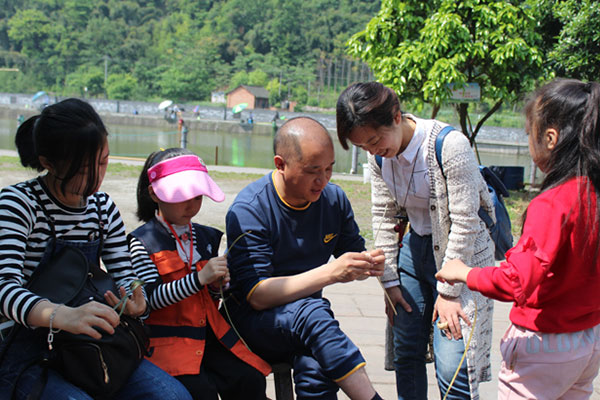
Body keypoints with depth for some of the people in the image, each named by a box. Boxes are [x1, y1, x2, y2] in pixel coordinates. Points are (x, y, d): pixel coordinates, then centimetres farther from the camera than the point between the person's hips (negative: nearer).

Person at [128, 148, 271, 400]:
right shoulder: (143, 241, -7)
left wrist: (217, 285, -2)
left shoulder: (207, 237, 13)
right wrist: (200, 278, -22)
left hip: (208, 333, 6)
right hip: (167, 339, -5)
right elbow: (151, 298, -15)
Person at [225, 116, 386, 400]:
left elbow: (353, 255, 14)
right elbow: (257, 295, -22)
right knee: (310, 312, -36)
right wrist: (331, 273, -31)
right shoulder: (249, 209, -16)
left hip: (306, 320, 4)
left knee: (316, 368, -33)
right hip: (252, 321, -4)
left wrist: (368, 264, -12)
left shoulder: (334, 199, 1)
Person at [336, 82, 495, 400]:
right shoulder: (379, 156, -6)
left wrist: (448, 291, -16)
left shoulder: (450, 145, -25)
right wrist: (390, 281, 4)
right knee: (406, 353, 9)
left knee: (451, 369, -10)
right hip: (416, 246, 6)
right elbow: (383, 218, 5)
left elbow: (465, 223, -21)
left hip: (461, 253, -6)